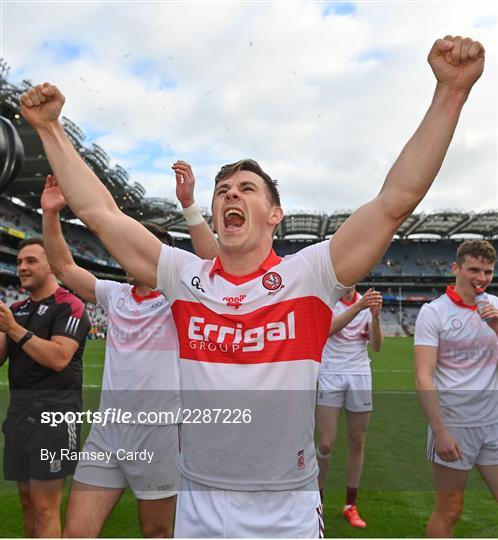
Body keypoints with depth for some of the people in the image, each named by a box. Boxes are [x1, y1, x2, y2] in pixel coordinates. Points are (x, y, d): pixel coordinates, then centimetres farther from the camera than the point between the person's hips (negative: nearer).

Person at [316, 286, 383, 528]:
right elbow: (329, 328, -27)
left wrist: (376, 316, -22)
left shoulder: (367, 303, 3)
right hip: (330, 377, -3)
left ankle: (350, 505, 24)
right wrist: (359, 307, -38)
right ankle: (318, 499, 19)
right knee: (326, 444, -3)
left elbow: (376, 346, -6)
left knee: (357, 443, 8)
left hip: (360, 377, 3)